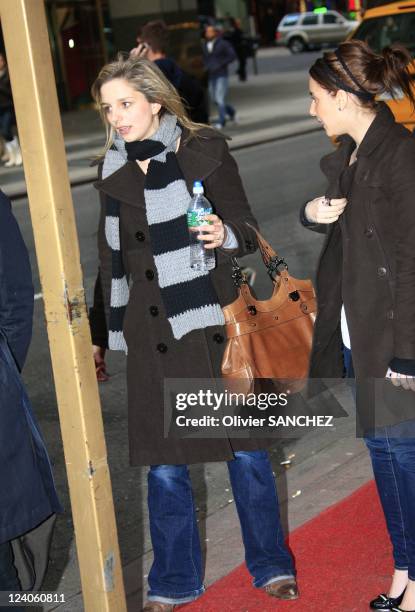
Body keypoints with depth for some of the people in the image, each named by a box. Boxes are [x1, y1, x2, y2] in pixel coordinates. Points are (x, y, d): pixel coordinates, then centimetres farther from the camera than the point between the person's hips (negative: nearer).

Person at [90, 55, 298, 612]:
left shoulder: (204, 152, -3)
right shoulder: (113, 172, 8)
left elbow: (246, 230, -2)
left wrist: (226, 234, -25)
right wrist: (99, 335, 18)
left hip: (212, 324, -3)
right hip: (150, 338, 3)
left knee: (244, 450, 6)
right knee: (164, 464, 8)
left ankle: (271, 565, 24)